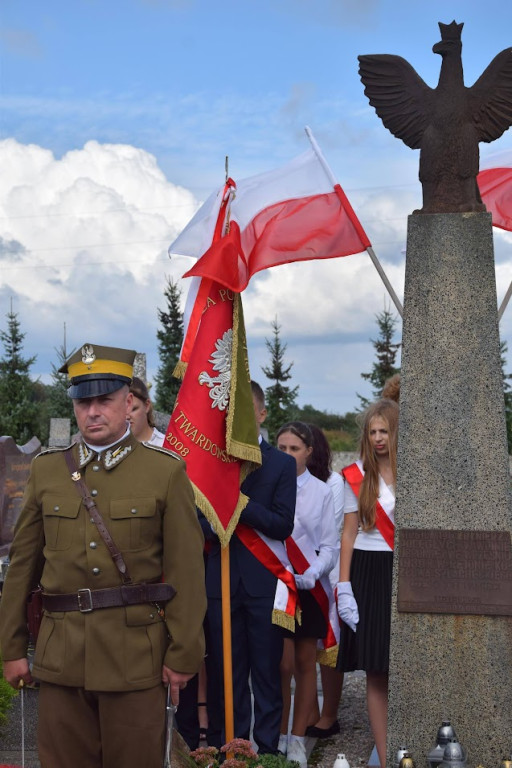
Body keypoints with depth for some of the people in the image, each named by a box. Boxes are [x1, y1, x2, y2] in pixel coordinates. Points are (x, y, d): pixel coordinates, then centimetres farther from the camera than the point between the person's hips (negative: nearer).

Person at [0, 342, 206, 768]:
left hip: (136, 653, -3)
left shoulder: (167, 471, -2)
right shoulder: (46, 469, 8)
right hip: (60, 654, 3)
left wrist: (184, 654, -8)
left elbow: (187, 571, -4)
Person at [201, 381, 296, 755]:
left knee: (267, 673, 2)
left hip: (264, 583, -1)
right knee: (225, 672, 4)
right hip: (221, 581, 2)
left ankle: (267, 749, 9)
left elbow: (283, 525, -6)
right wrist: (212, 526, -19)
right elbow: (199, 522, 3)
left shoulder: (281, 464, 4)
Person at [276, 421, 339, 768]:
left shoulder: (321, 492, 2)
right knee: (281, 664, -6)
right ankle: (278, 737, 8)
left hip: (308, 586, 1)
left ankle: (297, 740, 16)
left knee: (305, 664, 7)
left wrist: (313, 571, -14)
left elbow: (330, 545, 2)